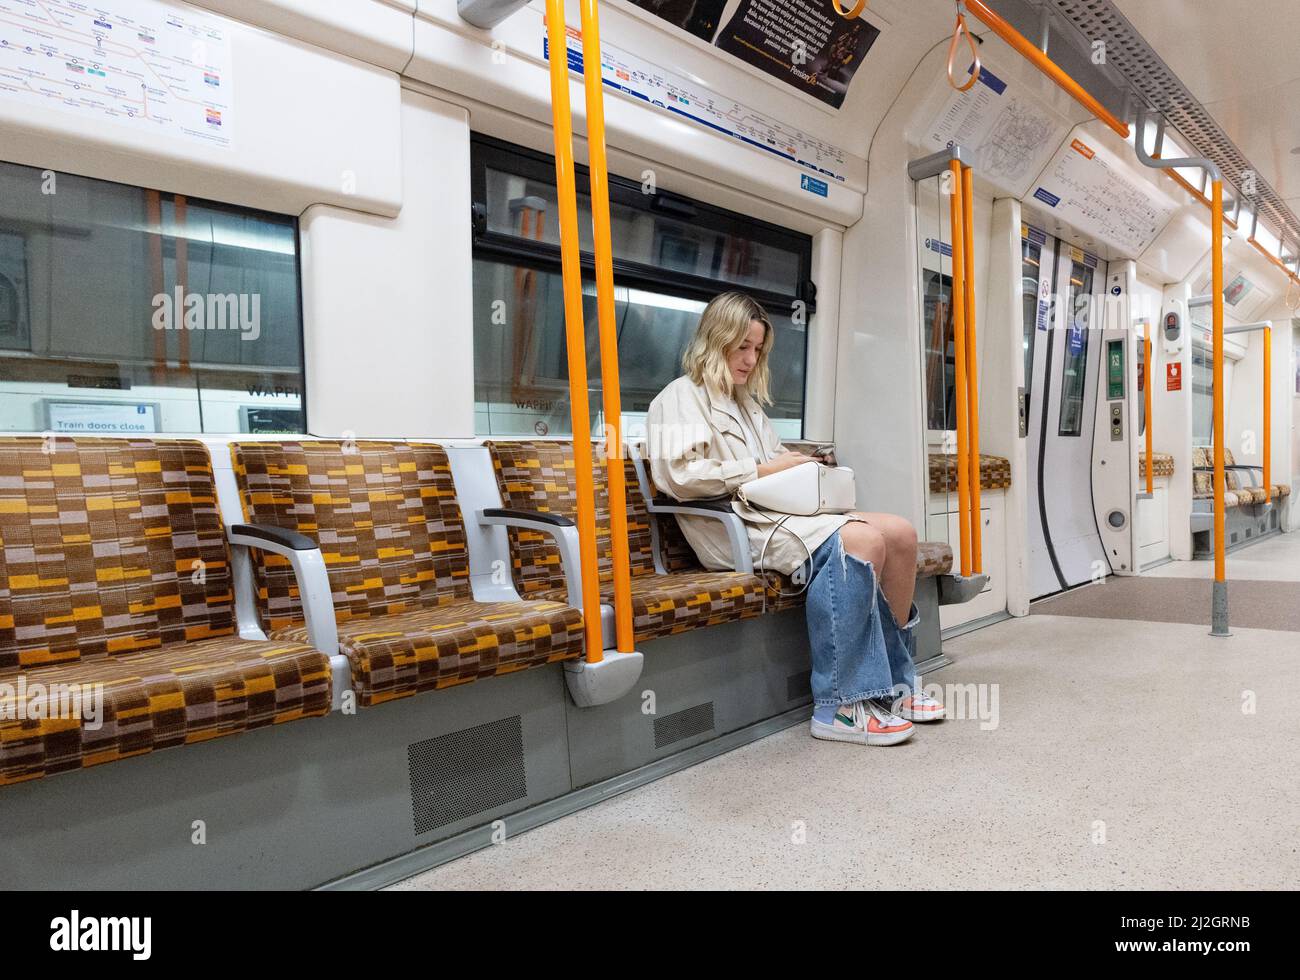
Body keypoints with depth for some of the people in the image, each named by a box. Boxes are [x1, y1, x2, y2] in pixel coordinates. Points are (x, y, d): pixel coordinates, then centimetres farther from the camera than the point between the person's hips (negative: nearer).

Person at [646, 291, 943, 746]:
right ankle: (839, 707, -26)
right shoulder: (680, 398, 2)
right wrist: (762, 470, -12)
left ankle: (892, 684, -3)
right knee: (860, 541, -30)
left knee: (900, 532, -11)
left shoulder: (748, 403, 29)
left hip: (780, 512, 9)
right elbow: (681, 476, -14)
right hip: (737, 526, -8)